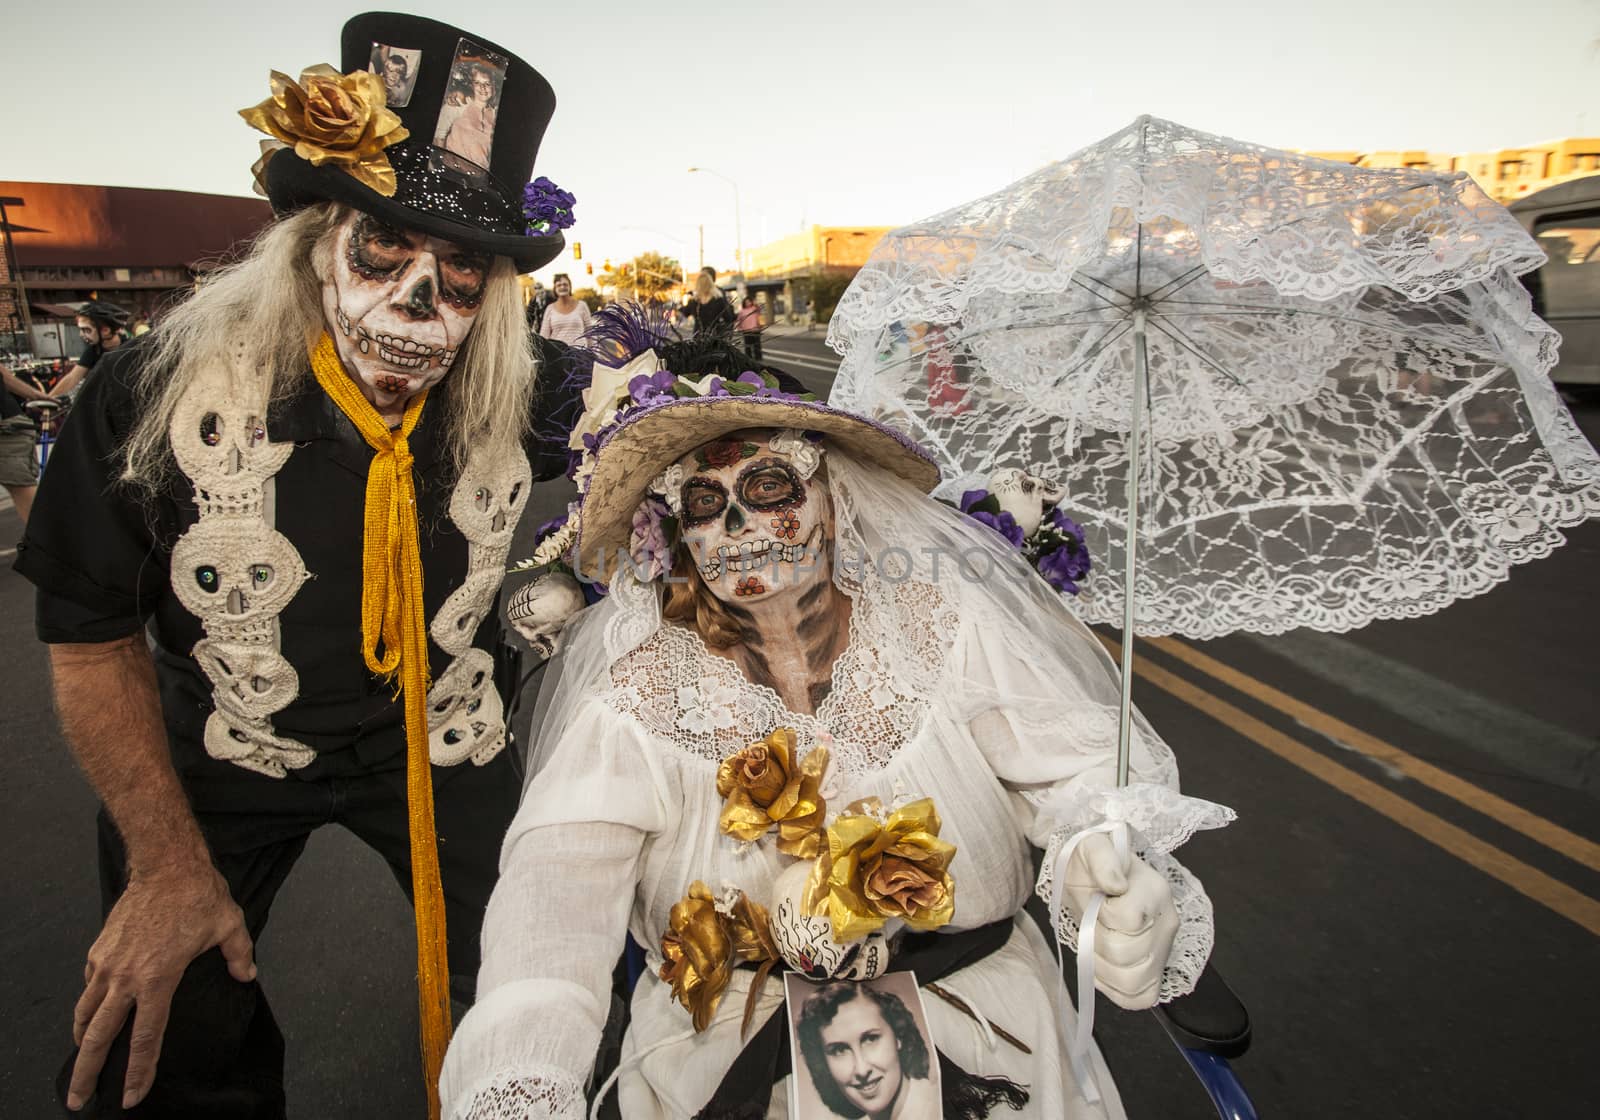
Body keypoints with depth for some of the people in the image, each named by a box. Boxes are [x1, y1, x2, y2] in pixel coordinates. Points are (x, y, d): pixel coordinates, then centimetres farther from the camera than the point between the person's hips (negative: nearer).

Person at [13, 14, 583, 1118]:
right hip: (210, 761, 0)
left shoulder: (527, 398, -21)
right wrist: (169, 863, -13)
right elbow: (93, 636, -12)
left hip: (442, 746, 1)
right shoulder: (162, 391, -23)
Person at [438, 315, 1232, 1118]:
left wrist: (1117, 859, -33)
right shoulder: (639, 687, -6)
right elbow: (558, 877, -16)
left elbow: (1075, 763, -11)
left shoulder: (944, 624, -6)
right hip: (722, 1049, -1)